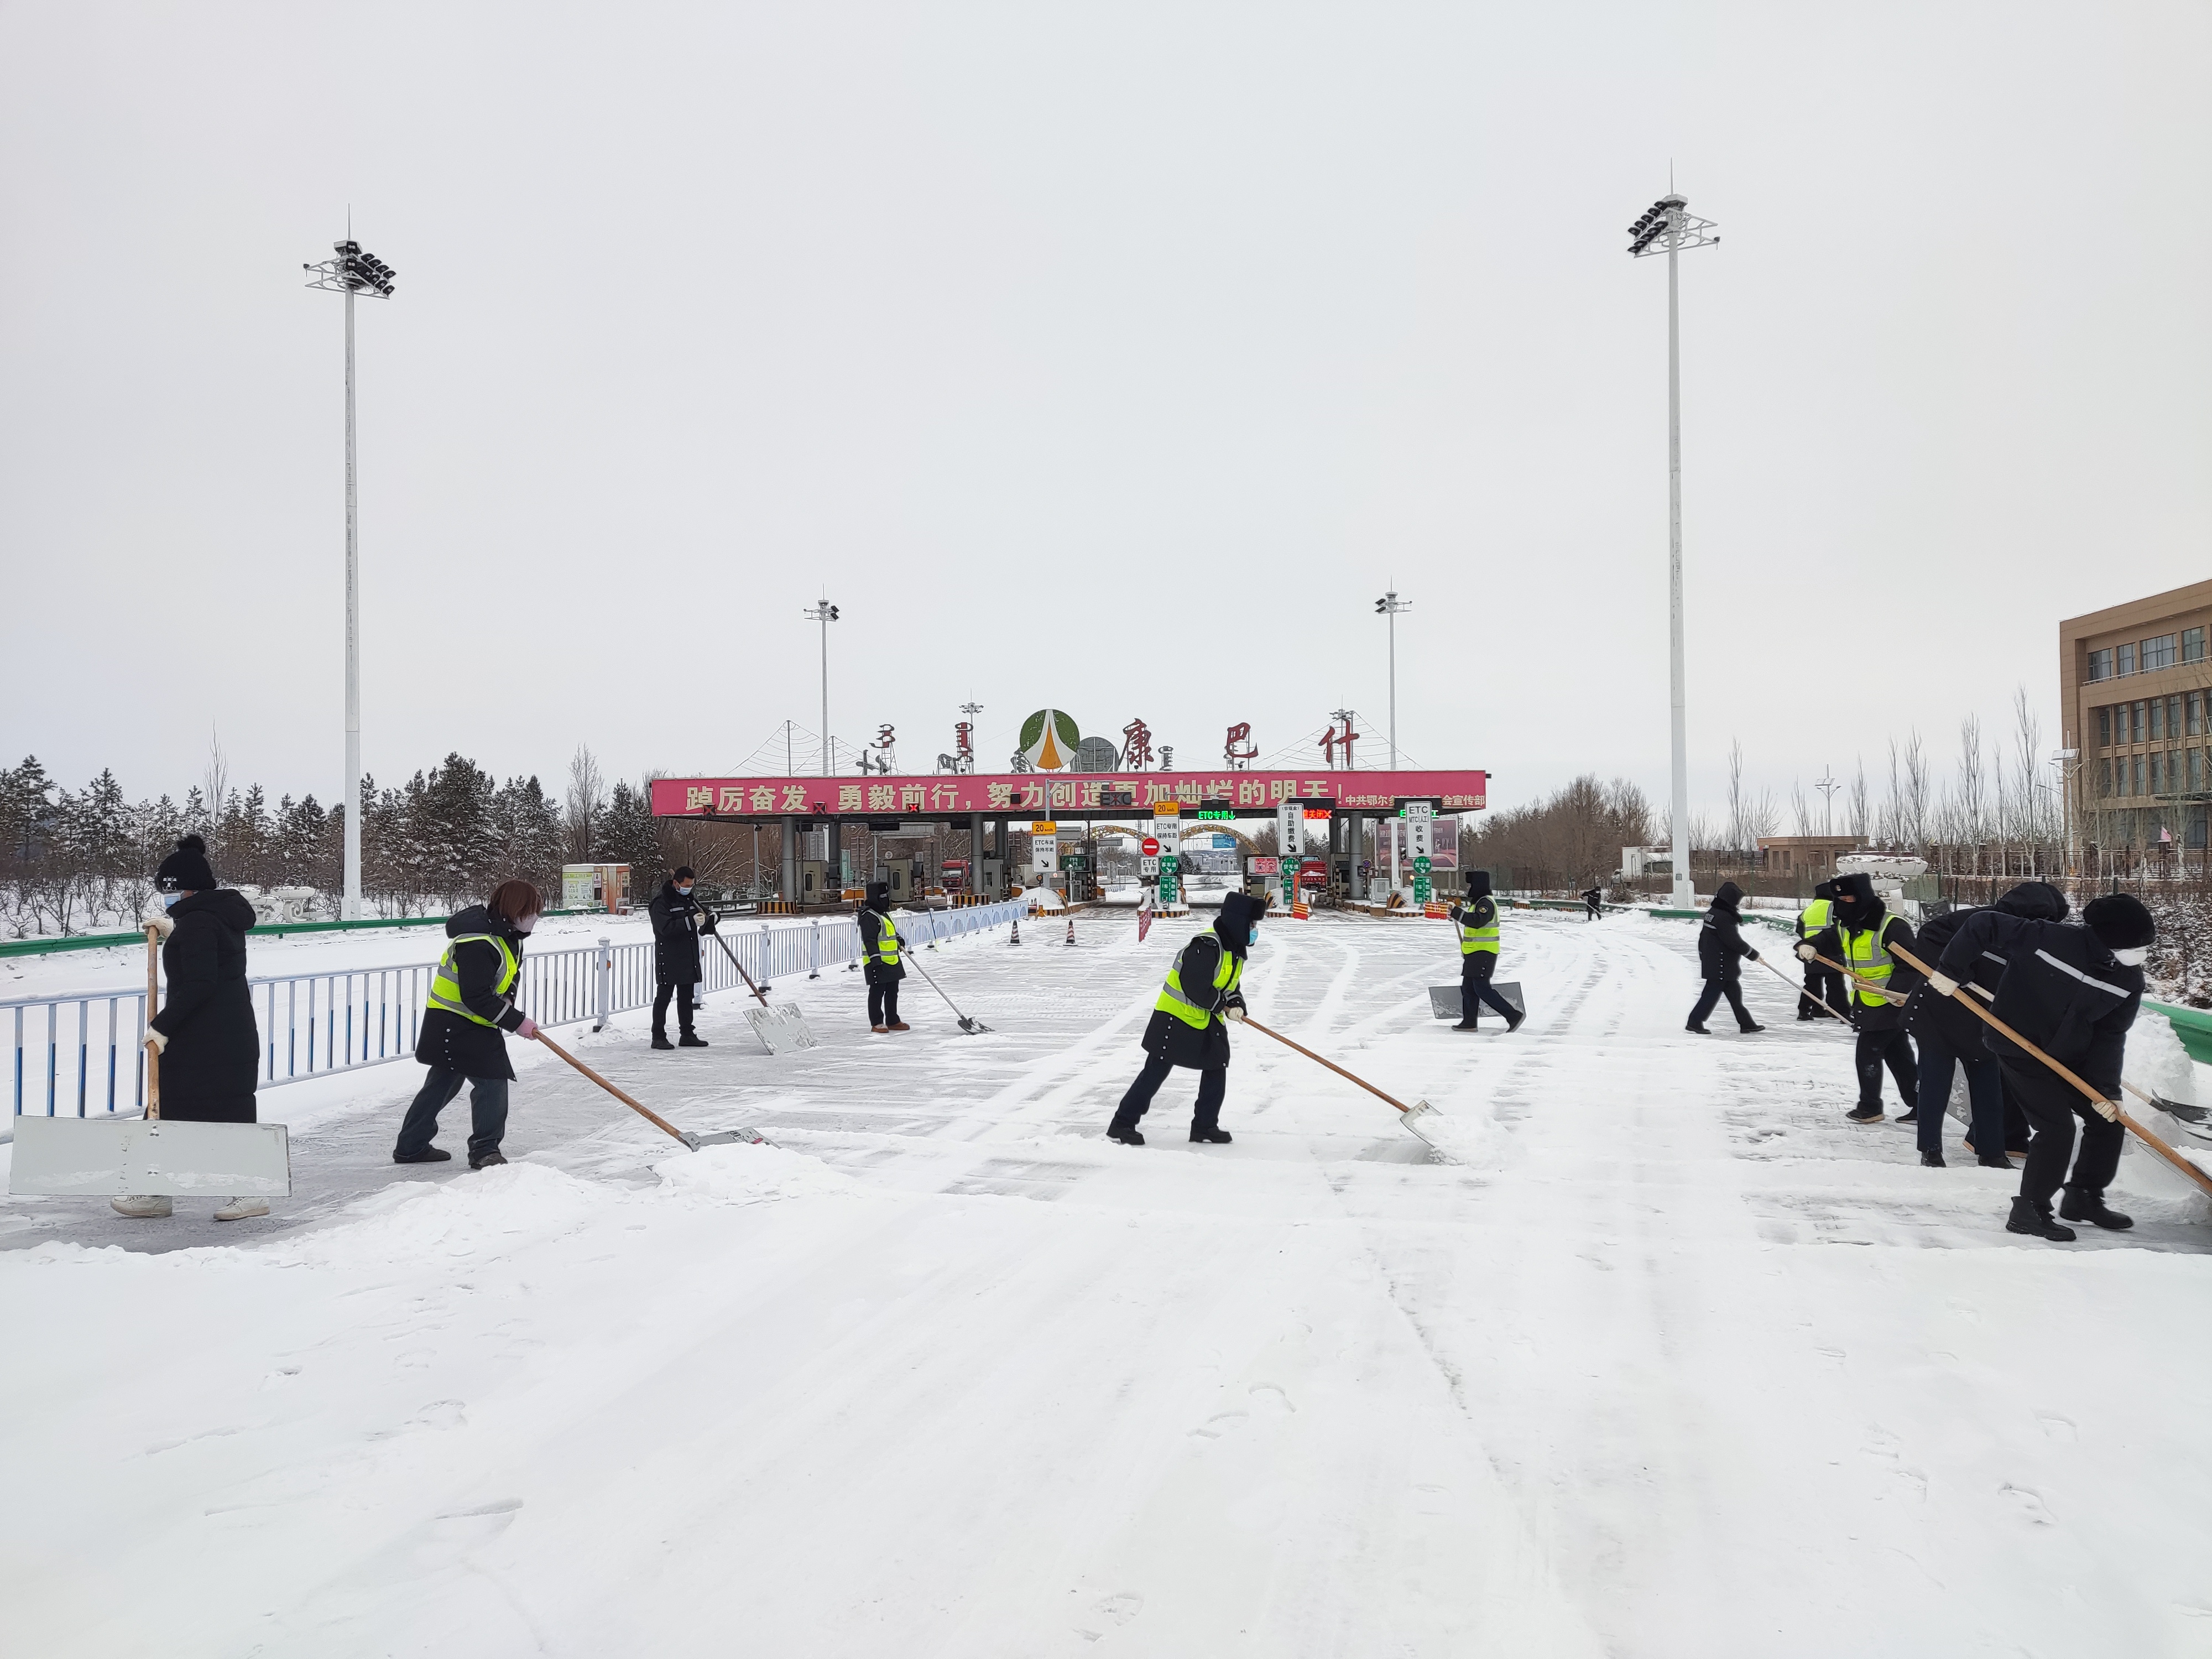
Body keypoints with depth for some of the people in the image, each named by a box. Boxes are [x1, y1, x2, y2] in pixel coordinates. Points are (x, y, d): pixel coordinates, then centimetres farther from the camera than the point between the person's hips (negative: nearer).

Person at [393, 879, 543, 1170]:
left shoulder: (507, 935, 6)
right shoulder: (478, 942, -27)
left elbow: (506, 981, 17)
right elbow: (477, 998, -28)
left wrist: (508, 1008, -2)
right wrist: (516, 1021, -24)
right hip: (456, 1025, -11)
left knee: (443, 1084, 19)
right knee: (492, 1081, -10)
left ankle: (411, 1147, 30)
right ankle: (484, 1150, 0)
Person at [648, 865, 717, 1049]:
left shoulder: (690, 899, 13)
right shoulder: (661, 901, -12)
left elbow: (703, 929, 17)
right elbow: (666, 927, -24)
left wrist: (710, 920, -5)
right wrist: (691, 921, -30)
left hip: (689, 958, 8)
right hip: (668, 959, -8)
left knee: (687, 997, 12)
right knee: (664, 996, -2)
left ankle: (687, 1034, 20)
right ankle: (658, 1036, 3)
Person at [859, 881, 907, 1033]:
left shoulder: (885, 914, 15)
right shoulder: (869, 917, -17)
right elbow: (870, 940, -22)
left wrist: (898, 939, 39)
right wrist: (875, 958, -26)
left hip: (892, 962, 10)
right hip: (877, 963, -10)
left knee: (892, 992, 14)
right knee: (877, 993, -2)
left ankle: (893, 1021, 22)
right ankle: (877, 1023, 5)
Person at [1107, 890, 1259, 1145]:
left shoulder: (1236, 949, 7)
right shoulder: (1206, 947, -26)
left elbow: (1230, 984, 14)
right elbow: (1196, 989, -28)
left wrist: (1236, 1004, -7)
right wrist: (1223, 1005, -12)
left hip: (1209, 1019, 9)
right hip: (1177, 1016, -9)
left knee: (1216, 1070, 9)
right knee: (1156, 1072, -5)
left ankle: (1205, 1126, 23)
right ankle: (1122, 1125, 2)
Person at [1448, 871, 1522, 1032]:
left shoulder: (1486, 903, -16)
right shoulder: (1478, 902, 18)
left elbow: (1477, 921, -33)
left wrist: (1456, 912, -31)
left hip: (1483, 953, -11)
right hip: (1475, 953, 11)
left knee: (1482, 988, -12)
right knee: (1468, 987, 13)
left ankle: (1513, 1016, -10)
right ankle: (1469, 1022, 20)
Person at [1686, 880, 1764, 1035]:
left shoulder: (1713, 913, 10)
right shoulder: (1724, 917, -22)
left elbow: (1703, 937, 18)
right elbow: (1735, 942, -22)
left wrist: (1704, 955, 26)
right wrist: (1753, 954, -9)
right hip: (1720, 966, -10)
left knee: (1734, 992, 14)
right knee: (1712, 992, -2)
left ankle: (1746, 1023, 19)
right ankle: (1695, 1022, 3)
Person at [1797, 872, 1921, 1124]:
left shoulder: (1893, 926, -23)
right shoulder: (1846, 926, 4)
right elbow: (1826, 940, 12)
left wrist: (1896, 990, -34)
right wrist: (1808, 946, -11)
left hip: (1891, 1004, -9)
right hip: (1867, 1004, 9)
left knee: (1867, 1053, -1)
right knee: (1898, 1056, 14)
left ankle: (1870, 1108, 14)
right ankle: (1919, 1107, 22)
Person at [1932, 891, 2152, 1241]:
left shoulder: (2130, 981, -10)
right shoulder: (2051, 938, -29)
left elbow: (2110, 1037, -6)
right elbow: (1983, 924, -23)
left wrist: (2107, 1089, -15)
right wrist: (1951, 971, -21)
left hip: (2070, 1056, 7)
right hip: (2020, 1051, -7)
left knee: (2109, 1118, 10)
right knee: (2058, 1128, -14)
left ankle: (2084, 1198, 30)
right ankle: (2029, 1212, 0)